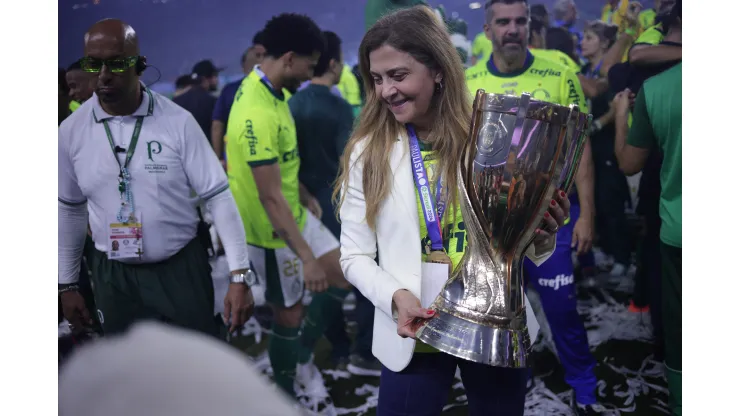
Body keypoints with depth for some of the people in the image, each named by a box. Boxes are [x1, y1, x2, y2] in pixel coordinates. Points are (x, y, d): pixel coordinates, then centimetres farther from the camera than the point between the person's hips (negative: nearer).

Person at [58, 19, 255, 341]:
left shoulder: (178, 122, -13)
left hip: (181, 268, -2)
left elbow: (218, 196, -11)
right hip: (113, 275, 3)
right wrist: (67, 284, 13)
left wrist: (239, 276, -15)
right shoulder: (71, 131, -4)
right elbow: (70, 208, 8)